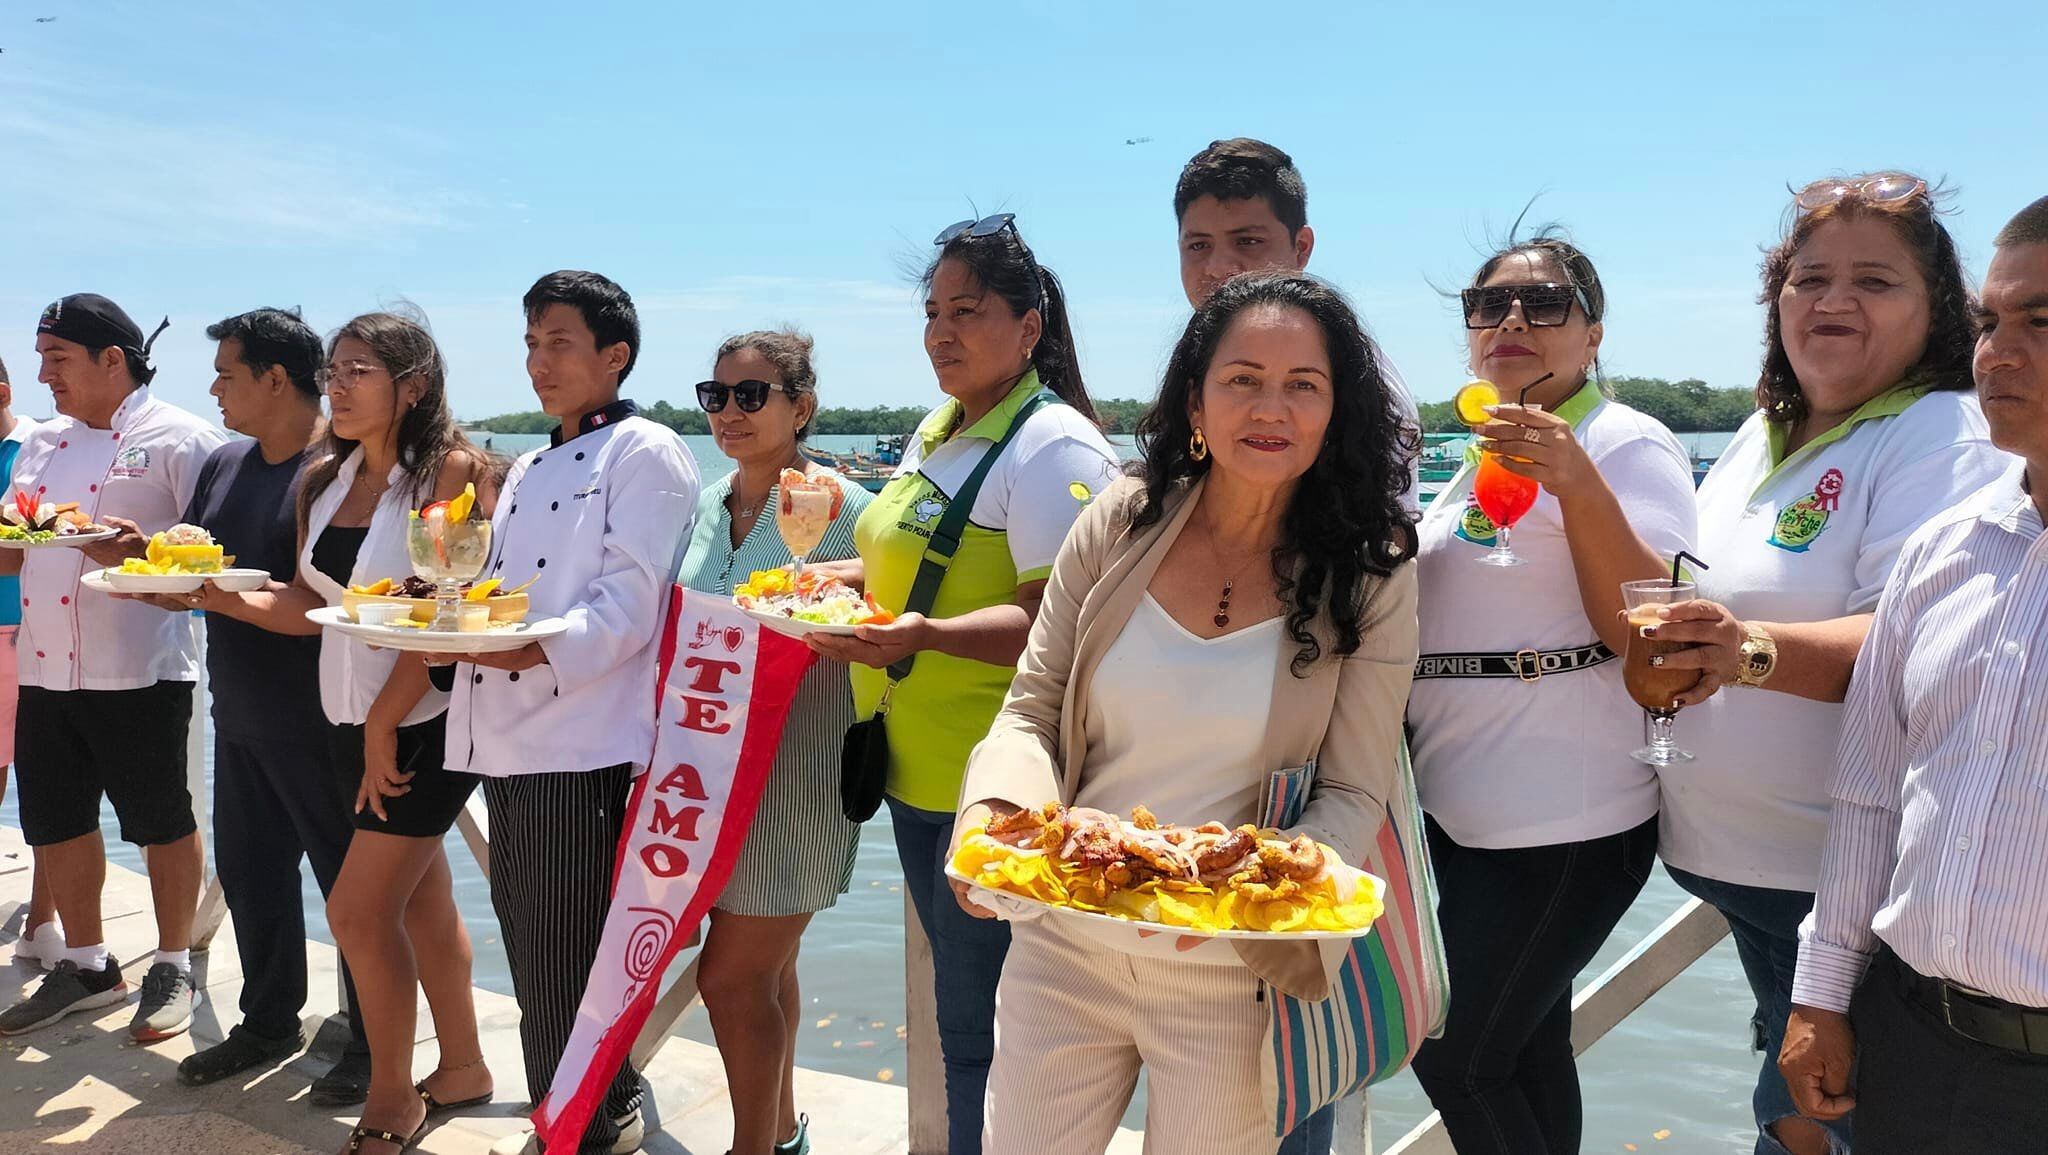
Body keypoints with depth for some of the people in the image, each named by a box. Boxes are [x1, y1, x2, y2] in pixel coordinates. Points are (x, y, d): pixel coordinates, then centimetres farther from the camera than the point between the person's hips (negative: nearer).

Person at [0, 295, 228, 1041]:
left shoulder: (177, 440, -8)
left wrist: (139, 550, -29)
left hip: (139, 670, -7)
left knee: (162, 821, 4)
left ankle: (173, 968, 20)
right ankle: (87, 966, 31)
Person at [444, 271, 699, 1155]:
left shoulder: (646, 454, -6)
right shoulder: (528, 472, 21)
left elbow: (630, 603, -15)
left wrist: (540, 648, -26)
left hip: (587, 744, -8)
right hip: (508, 740, 8)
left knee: (572, 959, -2)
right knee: (529, 950, 15)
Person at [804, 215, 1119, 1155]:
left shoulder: (1054, 445, -15)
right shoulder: (938, 431, 13)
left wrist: (927, 636, -36)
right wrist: (844, 578, 9)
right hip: (917, 764, 9)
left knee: (979, 1027, 1)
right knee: (957, 1000, 21)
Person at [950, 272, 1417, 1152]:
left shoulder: (1370, 574, -9)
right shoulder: (1121, 523, -5)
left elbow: (1352, 797, -7)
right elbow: (1031, 708, 0)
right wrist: (996, 808, -20)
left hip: (1231, 973, -1)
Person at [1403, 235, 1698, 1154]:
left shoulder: (1626, 444, -11)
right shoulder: (1485, 454, 14)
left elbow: (1647, 634, -21)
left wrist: (1576, 484, -30)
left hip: (1562, 827, -8)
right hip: (1463, 809, 8)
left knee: (1454, 1058, 1)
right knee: (1525, 1053, 18)